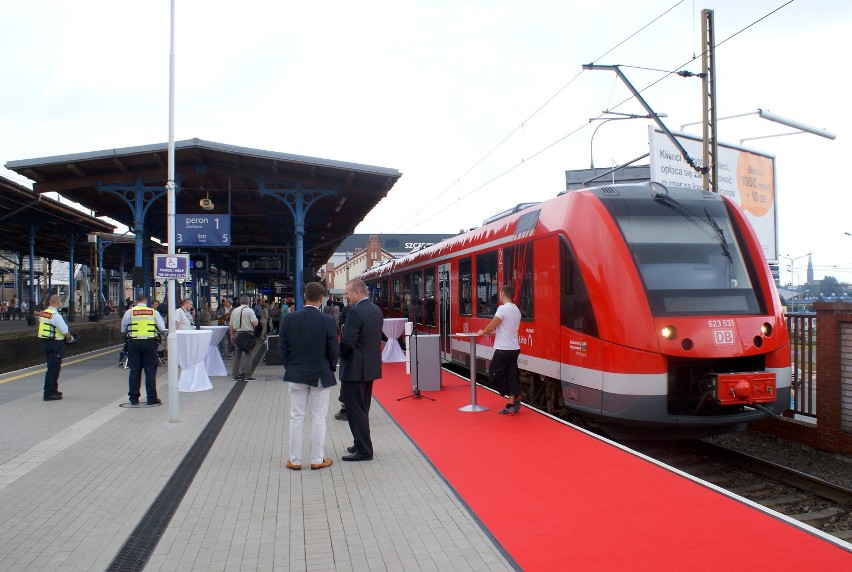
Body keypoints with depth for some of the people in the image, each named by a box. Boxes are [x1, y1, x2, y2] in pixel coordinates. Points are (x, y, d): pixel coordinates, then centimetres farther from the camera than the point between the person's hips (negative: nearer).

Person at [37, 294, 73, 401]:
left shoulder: (43, 313, 6)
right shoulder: (56, 315, -20)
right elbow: (65, 333, -19)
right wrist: (69, 337, 3)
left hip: (45, 341, 9)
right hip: (55, 344, -9)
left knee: (53, 367, 20)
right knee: (53, 369, -3)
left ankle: (53, 390, 30)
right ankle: (49, 394, -1)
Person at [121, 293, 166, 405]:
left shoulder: (129, 312, 3)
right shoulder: (154, 312, 2)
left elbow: (123, 329, 8)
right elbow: (162, 328, 3)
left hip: (134, 342, 1)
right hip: (150, 342, -1)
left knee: (134, 370, 8)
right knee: (150, 370, 3)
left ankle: (134, 398, 12)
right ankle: (152, 398, 3)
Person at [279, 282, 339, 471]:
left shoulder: (289, 319, -6)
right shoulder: (328, 321, -12)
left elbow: (282, 348, -1)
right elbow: (334, 350, -9)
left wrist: (290, 367, 12)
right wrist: (331, 368, 9)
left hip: (296, 375, 2)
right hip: (321, 375, -2)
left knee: (296, 418, 10)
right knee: (318, 419, 7)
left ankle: (295, 460, 16)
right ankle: (317, 459, 14)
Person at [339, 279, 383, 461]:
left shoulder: (355, 312, -19)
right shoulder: (376, 310, 9)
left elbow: (347, 342, -23)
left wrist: (336, 353, -6)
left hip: (355, 369, -9)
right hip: (371, 367, 9)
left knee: (355, 410, -1)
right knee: (363, 409, 19)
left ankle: (363, 451, 3)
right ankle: (362, 444, 28)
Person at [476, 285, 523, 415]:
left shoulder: (503, 308, -14)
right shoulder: (516, 310, 12)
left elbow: (491, 327, -11)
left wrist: (482, 332, 9)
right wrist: (489, 332, 25)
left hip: (503, 349, -8)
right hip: (514, 349, 8)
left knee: (494, 374, 2)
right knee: (511, 376, 9)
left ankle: (516, 395, -3)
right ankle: (511, 406, 8)